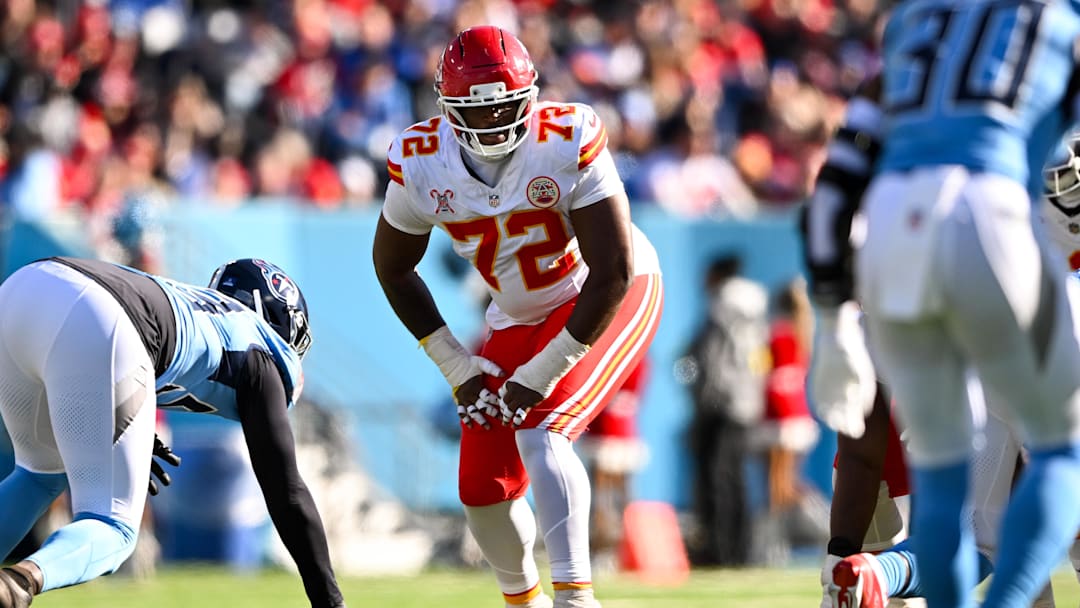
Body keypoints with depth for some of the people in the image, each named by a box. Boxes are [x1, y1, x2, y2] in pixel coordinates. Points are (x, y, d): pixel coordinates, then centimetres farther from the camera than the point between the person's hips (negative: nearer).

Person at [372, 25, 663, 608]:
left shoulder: (568, 143, -29)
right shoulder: (421, 164, -17)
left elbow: (614, 270, -27)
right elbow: (393, 267, 1)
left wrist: (542, 374, -24)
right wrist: (455, 365, -4)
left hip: (613, 298, -5)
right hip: (519, 318, 5)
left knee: (538, 433, -28)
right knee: (483, 488, 2)